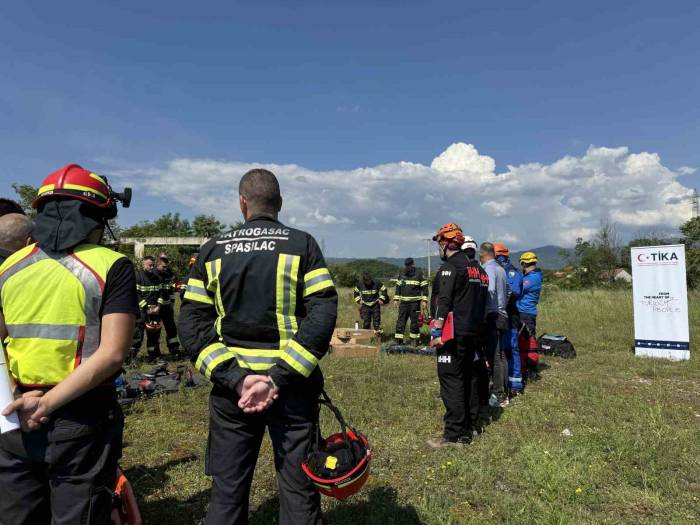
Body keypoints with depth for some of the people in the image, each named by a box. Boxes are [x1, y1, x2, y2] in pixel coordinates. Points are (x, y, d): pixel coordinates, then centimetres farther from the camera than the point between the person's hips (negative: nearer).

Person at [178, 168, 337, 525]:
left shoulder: (212, 251, 5)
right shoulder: (302, 245, -3)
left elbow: (192, 326, -2)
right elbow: (323, 315, -15)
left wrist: (237, 378, -10)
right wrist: (279, 378, -16)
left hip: (231, 388, 2)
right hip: (292, 388, -2)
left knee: (227, 490, 15)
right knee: (298, 489, 10)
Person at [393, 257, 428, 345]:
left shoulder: (419, 274, -5)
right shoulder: (401, 274, 8)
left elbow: (424, 287, -4)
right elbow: (398, 287, 15)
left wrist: (424, 300, -10)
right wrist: (396, 299, 10)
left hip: (415, 302, -3)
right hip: (403, 302, 4)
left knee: (414, 322, 4)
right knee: (400, 321, 2)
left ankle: (414, 339, 16)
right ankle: (398, 340, 6)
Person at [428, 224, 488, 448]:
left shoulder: (450, 266, -11)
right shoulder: (478, 268, 17)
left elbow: (443, 303, -19)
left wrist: (436, 332, -17)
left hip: (453, 334, -9)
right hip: (473, 333, 9)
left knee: (451, 381, -5)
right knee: (469, 377, 17)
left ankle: (455, 434, -3)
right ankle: (471, 426, 27)